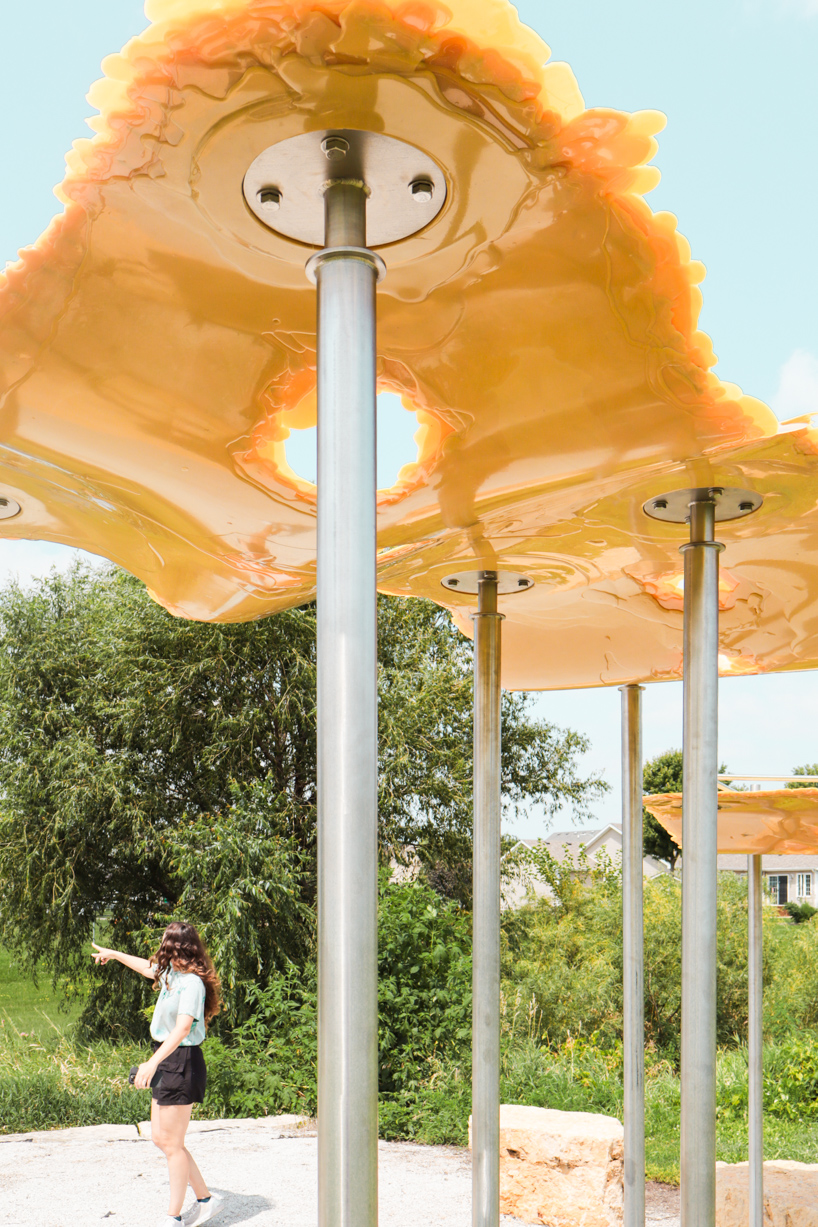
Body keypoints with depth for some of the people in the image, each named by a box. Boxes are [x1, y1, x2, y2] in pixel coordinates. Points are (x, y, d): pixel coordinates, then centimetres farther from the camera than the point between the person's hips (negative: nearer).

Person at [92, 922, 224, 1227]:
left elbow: (182, 1029, -31)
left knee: (172, 1144, -1)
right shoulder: (171, 972, 9)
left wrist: (153, 1062, -40)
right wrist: (114, 954, 44)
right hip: (165, 1060, 10)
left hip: (182, 1062, -10)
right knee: (160, 1137, 13)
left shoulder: (192, 983, -20)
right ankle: (205, 1199, 22)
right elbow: (148, 968, 31)